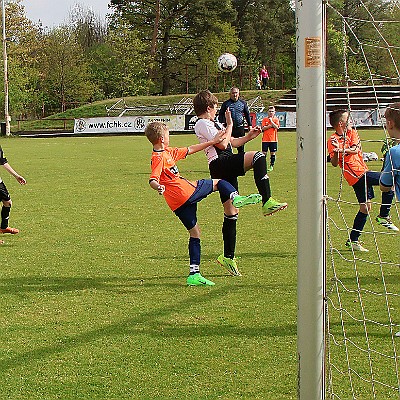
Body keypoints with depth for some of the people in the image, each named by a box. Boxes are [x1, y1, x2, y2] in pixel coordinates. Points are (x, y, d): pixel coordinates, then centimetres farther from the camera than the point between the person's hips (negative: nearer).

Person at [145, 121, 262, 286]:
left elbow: (189, 150, 25)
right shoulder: (158, 158, -12)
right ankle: (235, 197, -21)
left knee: (194, 232, 15)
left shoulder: (168, 152, 17)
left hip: (178, 203, 9)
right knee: (218, 183, 9)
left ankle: (194, 274, 12)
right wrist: (158, 187, -48)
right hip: (188, 192, -9)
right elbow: (152, 180, -25)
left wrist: (212, 142, 26)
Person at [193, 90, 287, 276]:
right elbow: (222, 144, -13)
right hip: (220, 163, -10)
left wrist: (248, 136, 18)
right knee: (258, 157, -27)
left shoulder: (212, 123, 26)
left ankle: (228, 257, 13)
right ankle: (267, 202, -38)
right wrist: (230, 125, -1)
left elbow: (230, 142, 32)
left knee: (231, 213, 10)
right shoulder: (202, 124, -4)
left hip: (227, 169, 10)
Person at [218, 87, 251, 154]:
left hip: (240, 128, 2)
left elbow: (247, 114, 17)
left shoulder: (243, 103, 10)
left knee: (241, 146, 7)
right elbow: (221, 115, 3)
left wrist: (249, 125, 11)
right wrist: (221, 125, -10)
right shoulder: (226, 104, 3)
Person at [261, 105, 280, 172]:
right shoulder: (264, 119, 5)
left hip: (273, 139, 0)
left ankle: (271, 166, 11)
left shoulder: (276, 119, 5)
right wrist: (270, 125, -11)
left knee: (273, 153, 3)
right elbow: (263, 128, -6)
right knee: (264, 152, 0)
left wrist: (271, 121, -13)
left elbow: (277, 127, -10)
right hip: (265, 139, 0)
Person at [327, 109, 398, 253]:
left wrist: (342, 149, -24)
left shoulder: (352, 132, 11)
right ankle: (383, 216, -3)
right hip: (357, 174, -8)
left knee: (365, 207, 13)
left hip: (362, 172, 8)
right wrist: (336, 152, -32)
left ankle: (353, 240, 21)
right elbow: (334, 163, -13)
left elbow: (355, 150, -6)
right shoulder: (332, 141, -8)